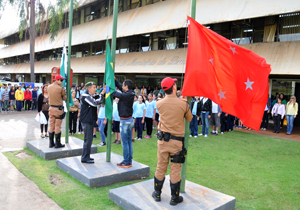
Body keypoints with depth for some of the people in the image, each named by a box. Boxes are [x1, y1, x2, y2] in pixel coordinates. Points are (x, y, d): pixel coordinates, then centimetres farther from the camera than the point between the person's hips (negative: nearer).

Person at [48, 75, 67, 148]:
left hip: (51, 108, 6)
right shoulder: (60, 88, -14)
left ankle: (51, 143, 19)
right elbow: (65, 98, -3)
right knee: (58, 126, 0)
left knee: (51, 126, 12)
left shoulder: (49, 87, 5)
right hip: (58, 108, -6)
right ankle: (57, 143, 7)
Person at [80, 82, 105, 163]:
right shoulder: (86, 96, -16)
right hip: (86, 121, -11)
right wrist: (102, 94, -18)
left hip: (89, 120, 11)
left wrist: (103, 93, 4)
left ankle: (86, 156, 24)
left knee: (89, 139, 15)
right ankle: (85, 158, 1)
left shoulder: (89, 96, 17)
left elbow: (96, 100, 18)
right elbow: (95, 103, -24)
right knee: (88, 139, -7)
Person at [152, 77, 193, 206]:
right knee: (175, 170, 8)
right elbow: (189, 119, 5)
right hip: (177, 141, -2)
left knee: (161, 168, 14)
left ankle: (157, 194, 29)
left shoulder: (159, 103, -5)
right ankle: (174, 198, 20)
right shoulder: (183, 104, -11)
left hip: (163, 139, 3)